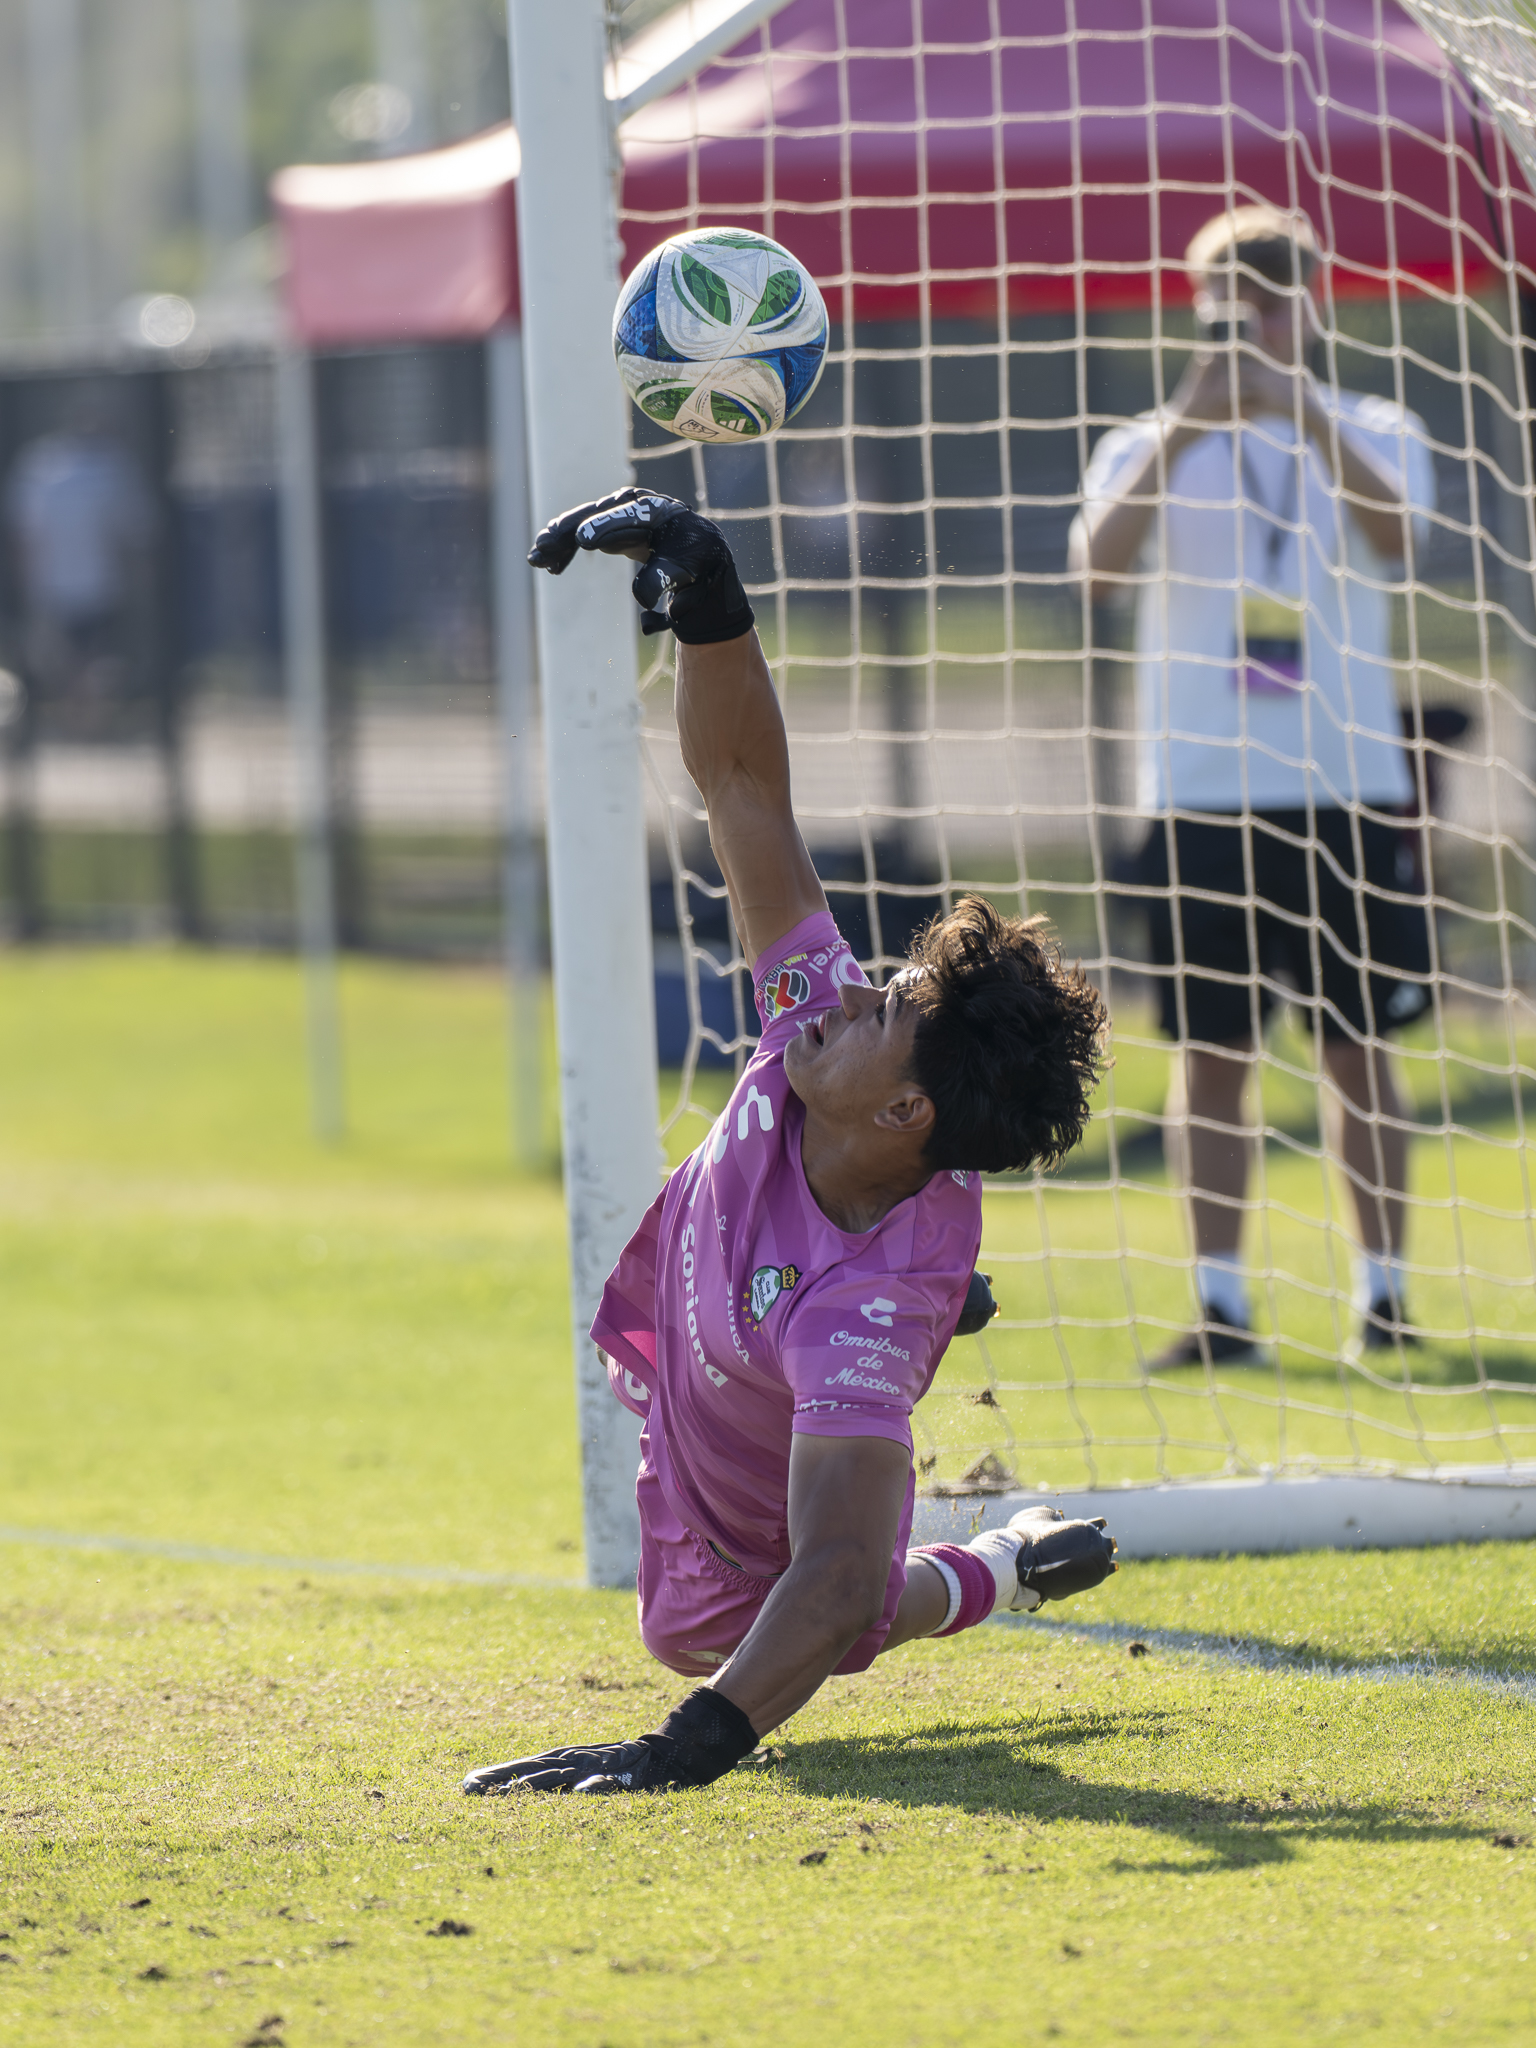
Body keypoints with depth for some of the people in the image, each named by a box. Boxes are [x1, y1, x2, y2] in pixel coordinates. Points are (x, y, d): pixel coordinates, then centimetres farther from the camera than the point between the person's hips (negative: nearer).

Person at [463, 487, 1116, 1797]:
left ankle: (999, 1576, 33)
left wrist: (699, 1742, -73)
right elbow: (744, 784, -29)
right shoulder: (820, 1021, -35)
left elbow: (838, 1580, -60)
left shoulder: (862, 1309, -51)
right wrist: (707, 594, -45)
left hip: (748, 1523, -6)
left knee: (703, 1637, 26)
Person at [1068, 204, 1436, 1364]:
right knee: (1212, 1050, -3)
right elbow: (1099, 564, -11)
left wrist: (1303, 413, -22)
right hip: (1200, 796, 0)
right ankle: (1221, 1301, -1)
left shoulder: (1376, 436, 8)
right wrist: (1187, 425, -19)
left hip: (1345, 789, 0)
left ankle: (1383, 1290, 9)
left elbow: (1397, 537, -13)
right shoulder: (1152, 448, 8)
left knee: (1358, 1043, 2)